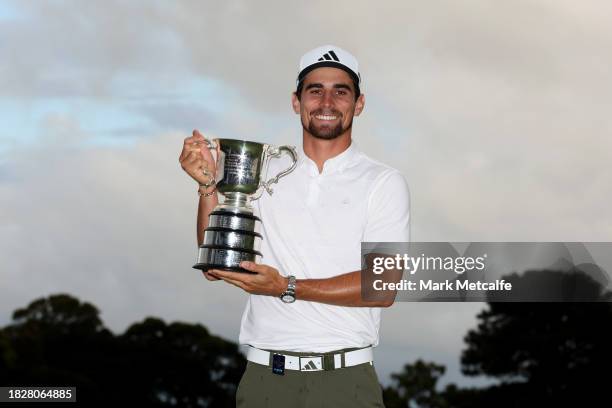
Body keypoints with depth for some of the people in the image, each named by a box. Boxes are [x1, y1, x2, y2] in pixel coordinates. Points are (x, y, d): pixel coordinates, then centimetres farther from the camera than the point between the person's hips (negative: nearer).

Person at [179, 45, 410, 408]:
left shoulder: (384, 183, 0)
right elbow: (216, 266, 6)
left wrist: (287, 288, -17)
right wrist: (209, 184, -6)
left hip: (344, 378, -2)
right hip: (264, 375, 3)